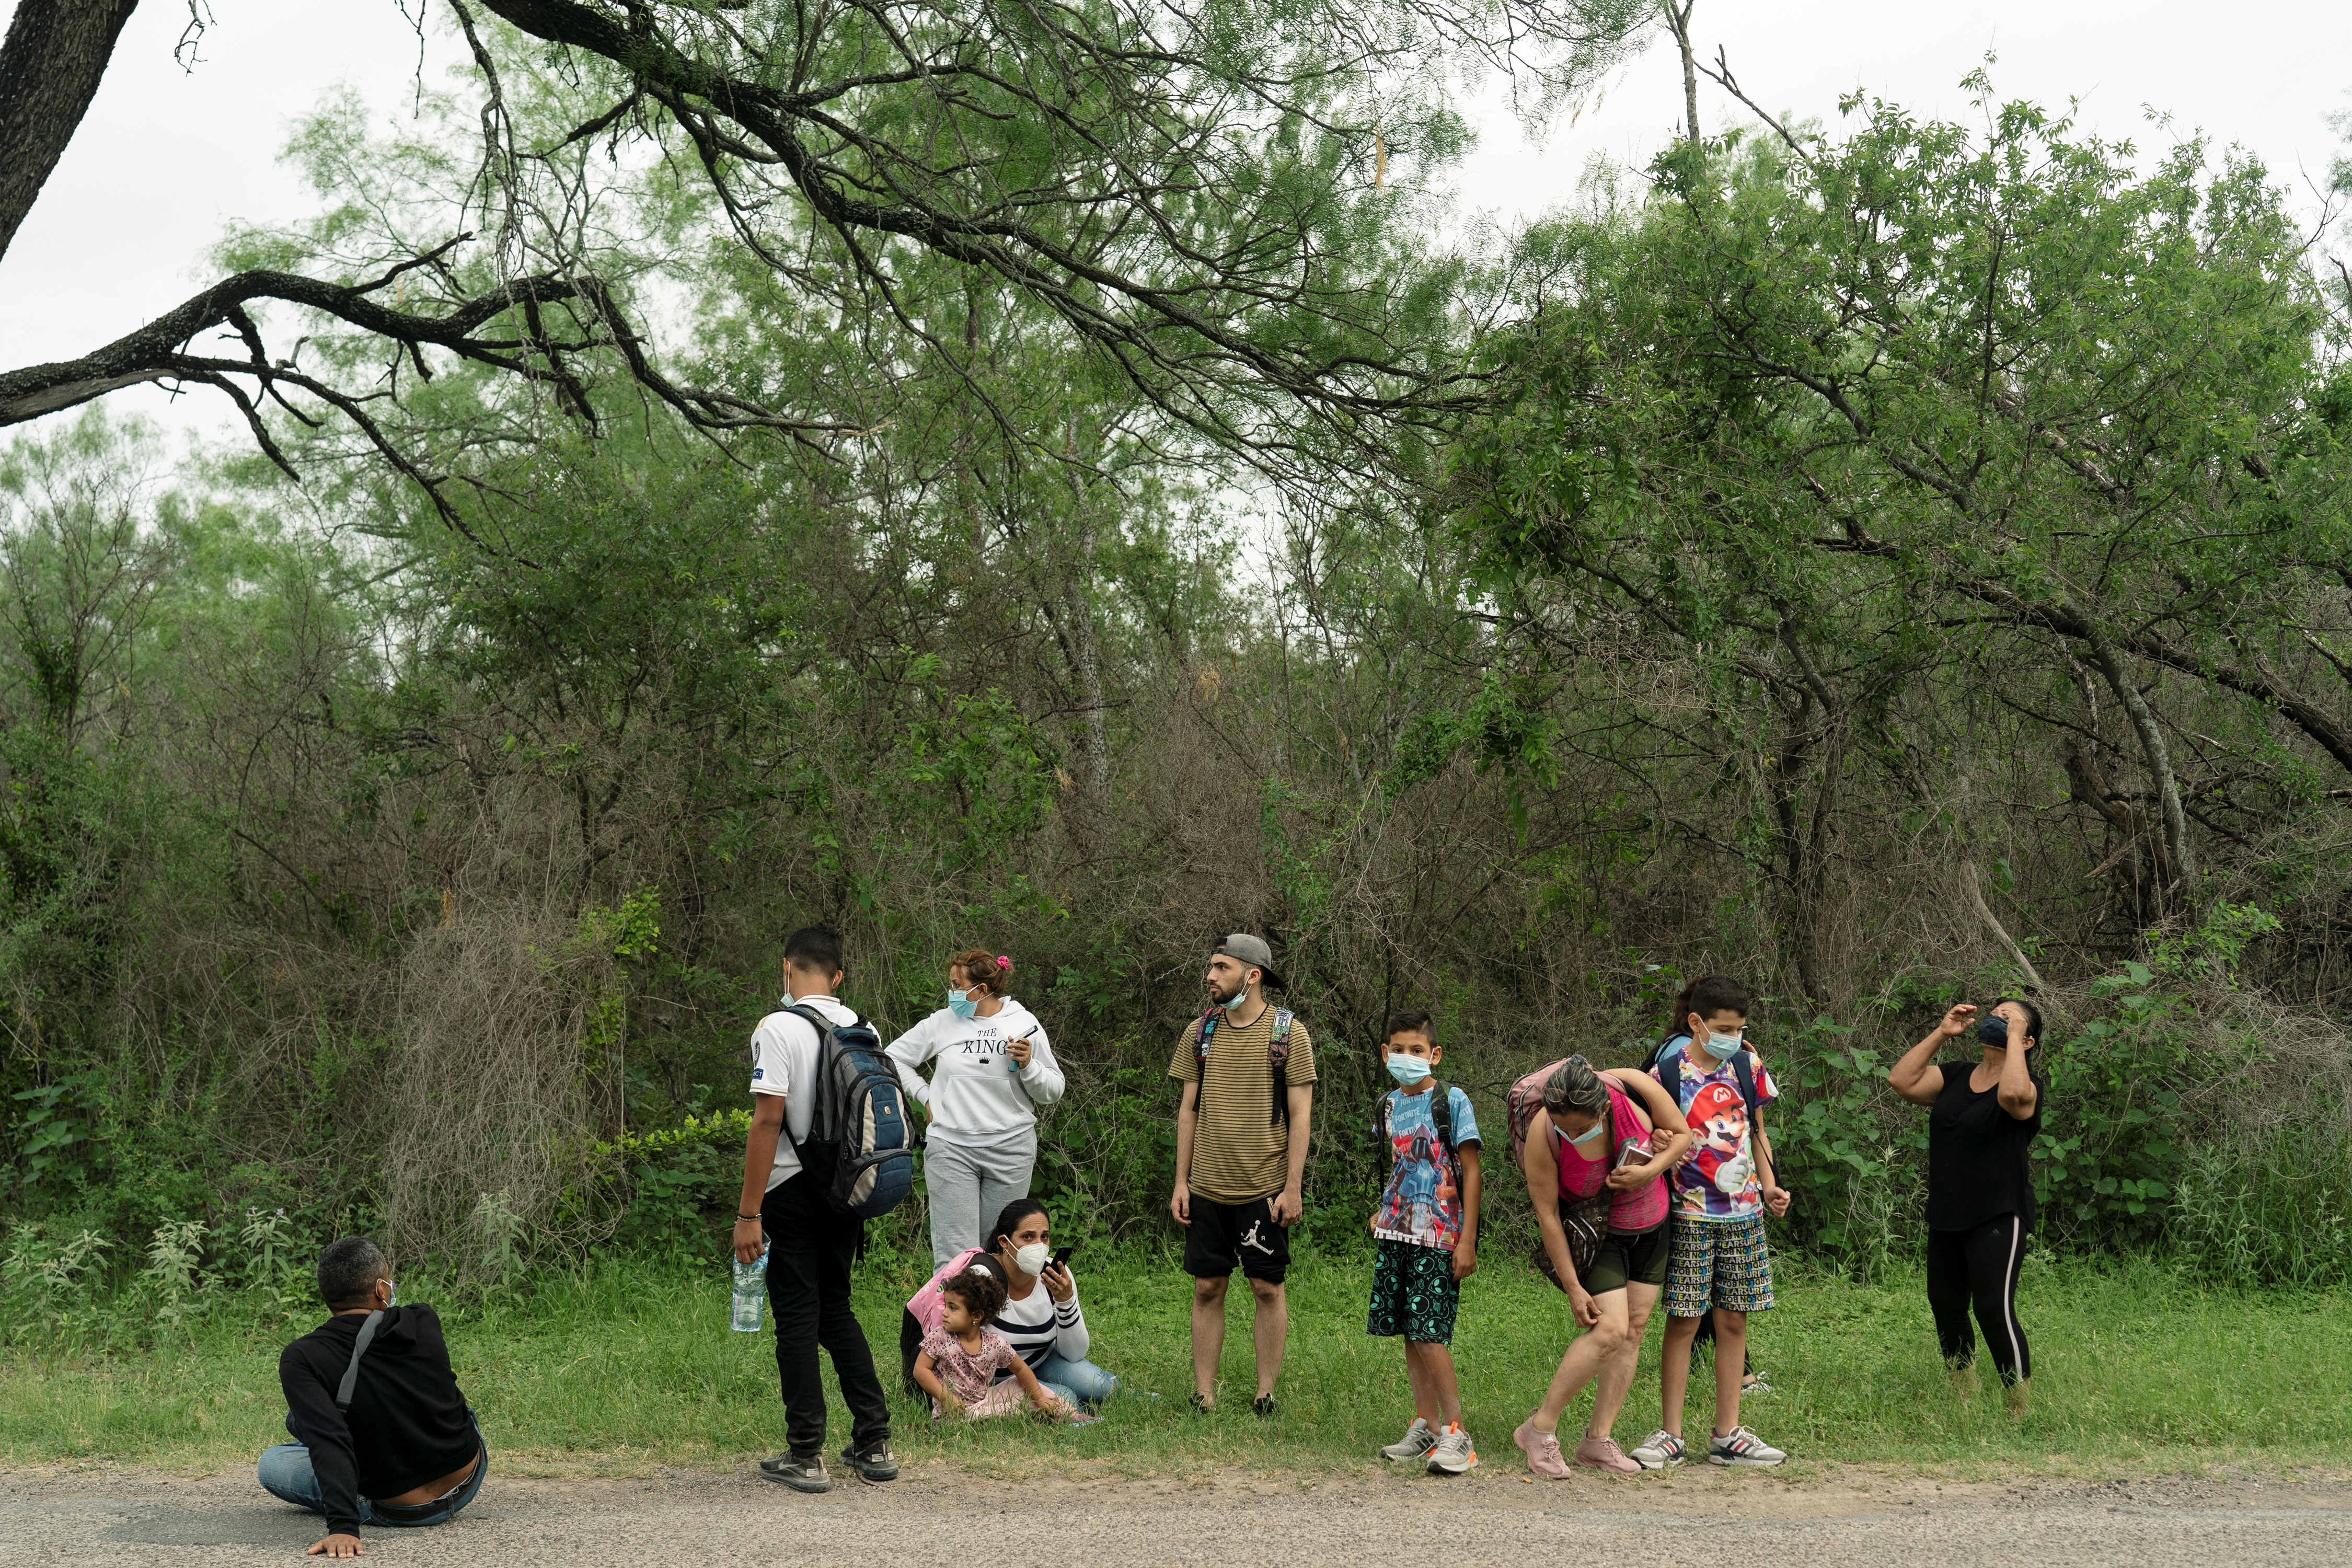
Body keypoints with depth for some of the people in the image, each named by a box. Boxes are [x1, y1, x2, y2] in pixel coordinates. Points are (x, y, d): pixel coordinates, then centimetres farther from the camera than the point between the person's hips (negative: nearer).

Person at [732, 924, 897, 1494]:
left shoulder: (779, 1029, -13)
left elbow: (768, 1120, -18)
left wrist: (749, 1213, -16)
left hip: (794, 1190, -6)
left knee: (797, 1319, 1)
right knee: (836, 1310, 17)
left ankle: (806, 1457, 5)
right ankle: (874, 1444, 15)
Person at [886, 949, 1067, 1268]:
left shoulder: (1024, 1024, 3)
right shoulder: (942, 1022, 3)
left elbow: (1053, 1092, 6)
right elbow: (894, 1058, 16)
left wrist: (1028, 1065, -12)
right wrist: (925, 1096, 7)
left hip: (1011, 1149, 0)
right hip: (951, 1149, 0)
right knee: (955, 1254, -7)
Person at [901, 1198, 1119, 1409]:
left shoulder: (1055, 1275, -14)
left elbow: (1075, 1354, -11)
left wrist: (1066, 1300, -26)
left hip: (1040, 1362, 5)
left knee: (1105, 1387, -17)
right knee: (1063, 1398, -26)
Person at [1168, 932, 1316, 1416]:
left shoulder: (1289, 1033, -3)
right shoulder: (1200, 1032, 8)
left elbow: (1300, 1115, -4)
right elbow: (1189, 1109, 11)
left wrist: (1293, 1187, -9)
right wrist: (1181, 1182, 6)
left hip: (1265, 1188, -3)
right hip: (1207, 1188, 3)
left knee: (1268, 1287, 2)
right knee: (1207, 1287, 4)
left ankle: (1266, 1394, 11)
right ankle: (1204, 1396, 11)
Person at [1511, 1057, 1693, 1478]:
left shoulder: (1635, 1087, -27)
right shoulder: (1543, 1134, -32)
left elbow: (1683, 1133, -9)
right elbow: (1547, 1214, -22)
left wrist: (1651, 1170, -27)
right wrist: (1573, 1287, -18)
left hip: (1651, 1227, 4)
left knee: (1635, 1328, 2)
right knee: (1610, 1329, -17)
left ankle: (1598, 1441, 10)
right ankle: (1539, 1429, -5)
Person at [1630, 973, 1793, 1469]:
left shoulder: (1748, 1066, 6)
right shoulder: (1668, 1070, -7)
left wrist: (1769, 1185, 4)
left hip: (1742, 1213, 4)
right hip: (1689, 1213, -4)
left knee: (1733, 1321, 7)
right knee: (1683, 1321, -2)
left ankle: (1727, 1435, 14)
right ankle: (1671, 1436, 5)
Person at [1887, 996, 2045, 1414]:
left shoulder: (2027, 1083, -8)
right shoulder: (1955, 1076, 11)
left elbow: (2013, 1094, -32)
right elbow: (1902, 1080, 1)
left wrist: (2014, 1036, -20)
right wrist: (1941, 1033, 0)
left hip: (1997, 1218, -7)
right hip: (1946, 1218, 7)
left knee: (1995, 1309, -16)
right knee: (1946, 1306, 15)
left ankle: (2021, 1408, -9)